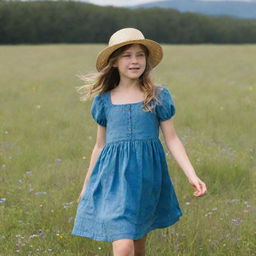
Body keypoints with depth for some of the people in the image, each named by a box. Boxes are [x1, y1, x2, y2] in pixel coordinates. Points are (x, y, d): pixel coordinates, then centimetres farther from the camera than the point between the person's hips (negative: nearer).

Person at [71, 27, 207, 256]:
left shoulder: (158, 96, 2)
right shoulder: (104, 100, 6)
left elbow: (172, 139, 3)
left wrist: (192, 176, -8)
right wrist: (87, 186, 22)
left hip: (147, 177, 1)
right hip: (114, 179, 0)